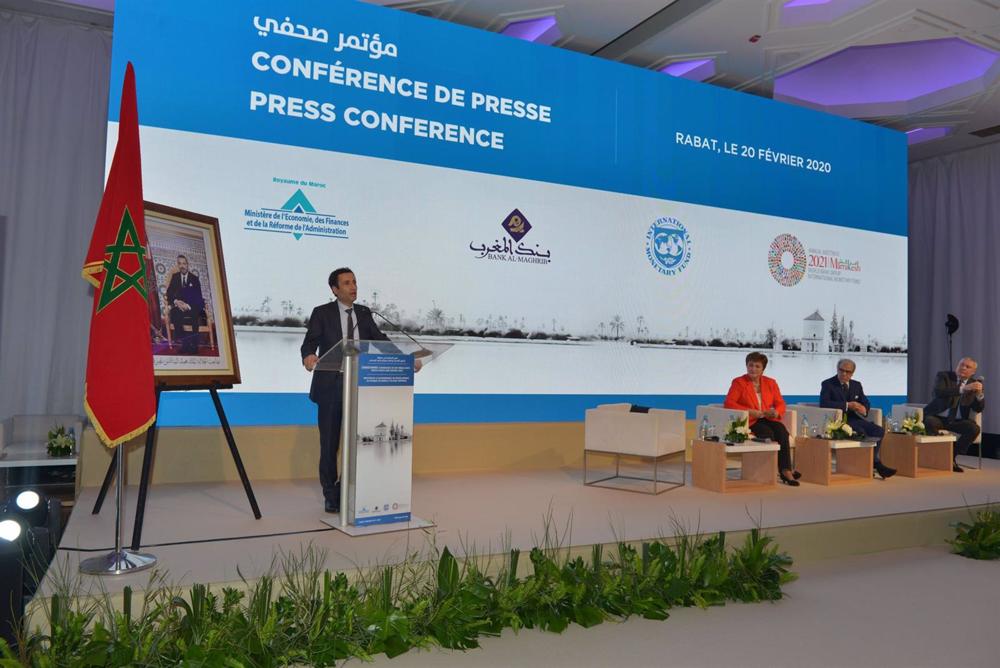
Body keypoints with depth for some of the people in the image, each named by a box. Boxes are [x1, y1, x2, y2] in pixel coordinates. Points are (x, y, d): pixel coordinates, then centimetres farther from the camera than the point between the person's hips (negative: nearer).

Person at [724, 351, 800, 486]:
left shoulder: (771, 383, 17)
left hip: (768, 419, 4)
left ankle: (785, 470, -29)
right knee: (768, 433, -33)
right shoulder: (738, 382, 5)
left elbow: (780, 403, 13)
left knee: (782, 432, -29)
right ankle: (783, 470, -25)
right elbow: (728, 403, -7)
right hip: (749, 421, -4)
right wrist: (748, 411, -18)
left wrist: (776, 412, -12)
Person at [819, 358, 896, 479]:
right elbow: (824, 403, -17)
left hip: (855, 418, 6)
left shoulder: (857, 385, 17)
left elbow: (866, 403, 16)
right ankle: (876, 463, -15)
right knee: (862, 433, -30)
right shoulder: (827, 384, -2)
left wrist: (864, 408, -11)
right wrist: (847, 405, -22)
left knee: (879, 431, -19)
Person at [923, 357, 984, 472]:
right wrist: (963, 389, -33)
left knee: (974, 428, -25)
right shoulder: (943, 376, -2)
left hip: (958, 421, 3)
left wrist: (979, 393, -19)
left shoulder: (975, 383, 7)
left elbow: (978, 409, 1)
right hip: (937, 417, -3)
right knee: (930, 422, -35)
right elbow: (938, 392, -24)